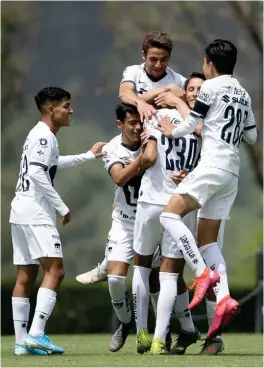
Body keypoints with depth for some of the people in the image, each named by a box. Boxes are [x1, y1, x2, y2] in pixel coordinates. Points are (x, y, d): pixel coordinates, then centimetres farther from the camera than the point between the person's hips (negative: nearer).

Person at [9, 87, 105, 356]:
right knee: (54, 270, -15)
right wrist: (62, 207, -18)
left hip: (21, 211, 10)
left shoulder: (41, 136, 22)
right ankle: (36, 334, -25)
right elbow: (37, 173, -21)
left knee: (26, 275, 7)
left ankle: (21, 342, 5)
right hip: (35, 212, -10)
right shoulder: (44, 136, -10)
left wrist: (88, 156, 48)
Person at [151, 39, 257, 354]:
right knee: (206, 239, 8)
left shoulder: (211, 87, -4)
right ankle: (224, 298, -7)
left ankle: (203, 273, -24)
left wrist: (172, 131, 18)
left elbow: (190, 125, -1)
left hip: (212, 165, -8)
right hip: (232, 172, 8)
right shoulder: (243, 94, 18)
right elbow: (252, 137, 24)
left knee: (170, 215, -12)